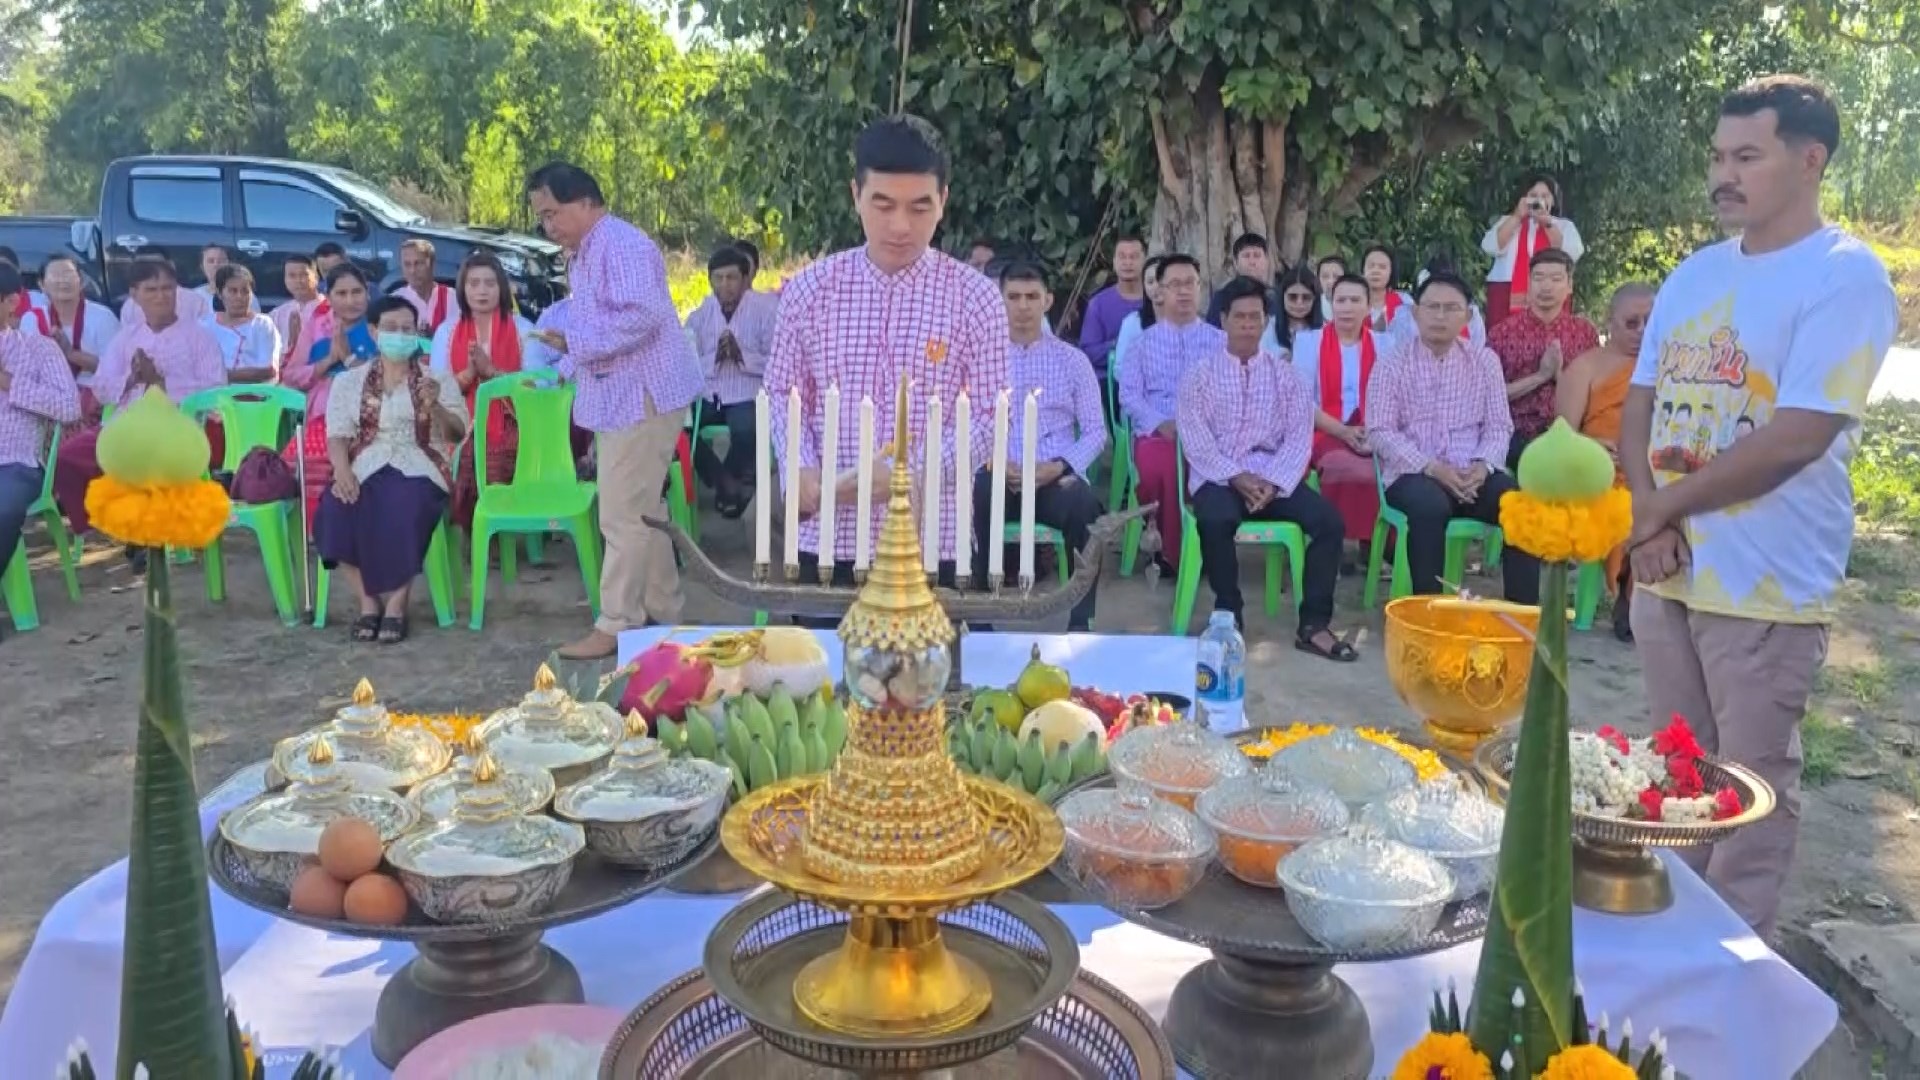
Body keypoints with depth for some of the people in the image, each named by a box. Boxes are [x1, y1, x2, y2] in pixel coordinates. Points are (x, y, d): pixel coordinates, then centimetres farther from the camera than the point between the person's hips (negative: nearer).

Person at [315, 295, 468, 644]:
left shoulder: (437, 377, 12)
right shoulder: (349, 380, 16)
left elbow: (458, 434, 3)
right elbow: (337, 436, 6)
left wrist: (435, 406, -17)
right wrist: (342, 471, -15)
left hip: (418, 467, -2)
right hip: (365, 468, 2)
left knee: (404, 512, -37)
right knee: (336, 511, -31)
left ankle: (397, 603, -23)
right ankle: (368, 601, -15)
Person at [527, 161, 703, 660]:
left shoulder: (623, 245, -15)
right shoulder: (583, 257, 17)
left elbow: (643, 316, -27)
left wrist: (575, 343, -22)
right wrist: (563, 371, 13)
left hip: (643, 397, -11)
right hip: (618, 398, 11)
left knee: (623, 515, -7)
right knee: (643, 510, 14)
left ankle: (616, 626, 1)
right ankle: (661, 613, 23)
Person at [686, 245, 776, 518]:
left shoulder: (766, 309, -3)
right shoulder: (701, 313, 8)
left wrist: (742, 355, -22)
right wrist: (714, 358, -16)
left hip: (748, 396, -4)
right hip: (707, 395, 4)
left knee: (745, 430, -34)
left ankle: (727, 479, 0)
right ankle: (726, 481, -6)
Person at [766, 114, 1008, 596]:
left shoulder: (975, 298, -2)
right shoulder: (810, 288, 3)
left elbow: (991, 417, -3)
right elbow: (783, 393, 10)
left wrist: (910, 471, -17)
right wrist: (800, 469, -9)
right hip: (827, 536, 2)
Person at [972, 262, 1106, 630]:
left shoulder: (1072, 360, 14)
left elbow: (1096, 431, 9)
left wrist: (1059, 466, -10)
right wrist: (990, 460, -17)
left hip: (1055, 480, 0)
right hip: (996, 478, 0)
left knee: (1086, 508, -33)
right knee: (970, 502, -35)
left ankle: (1080, 622, -19)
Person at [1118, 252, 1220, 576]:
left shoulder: (1221, 341, 16)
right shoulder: (1142, 342, 15)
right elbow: (1129, 396, 3)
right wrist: (1162, 424, -15)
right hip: (1157, 432, 0)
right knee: (1157, 470, -35)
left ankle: (1181, 549, -15)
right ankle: (1174, 547, -11)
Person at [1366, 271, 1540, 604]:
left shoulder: (1485, 360, 11)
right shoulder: (1392, 361, 1)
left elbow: (1499, 425, 9)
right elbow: (1380, 432, -6)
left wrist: (1483, 465, -13)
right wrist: (1432, 467, -19)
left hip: (1473, 474, 3)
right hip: (1413, 474, -3)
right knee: (1430, 506, -37)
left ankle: (1522, 609, -14)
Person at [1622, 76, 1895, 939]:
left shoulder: (1846, 277, -11)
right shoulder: (1694, 275, 11)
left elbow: (1795, 440, -19)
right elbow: (1639, 401, 10)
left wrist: (1660, 506, -11)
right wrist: (1646, 515, -8)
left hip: (1767, 581, -6)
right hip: (1667, 567, 6)